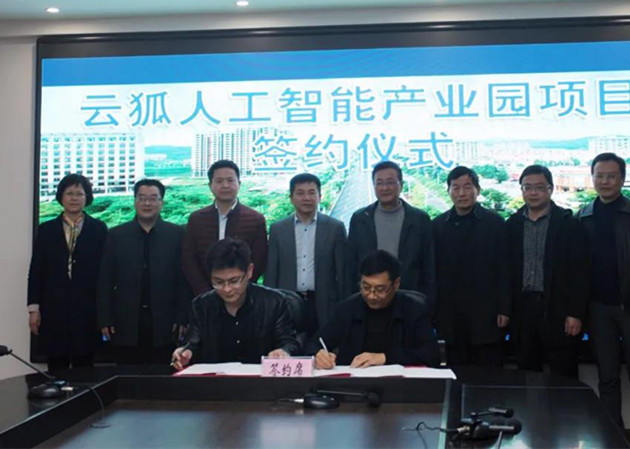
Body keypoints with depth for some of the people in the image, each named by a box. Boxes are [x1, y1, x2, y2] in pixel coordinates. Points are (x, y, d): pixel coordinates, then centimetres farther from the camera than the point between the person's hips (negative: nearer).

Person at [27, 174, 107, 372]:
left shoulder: (99, 229, 4)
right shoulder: (46, 230, 8)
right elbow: (36, 271, 6)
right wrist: (34, 307, 0)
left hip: (87, 309, -1)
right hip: (53, 308, 1)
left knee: (84, 369, 3)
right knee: (56, 370, 6)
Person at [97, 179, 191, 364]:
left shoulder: (176, 235, 3)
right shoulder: (116, 235, 7)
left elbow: (184, 279, 2)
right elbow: (105, 281, 5)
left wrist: (182, 318, -3)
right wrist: (105, 320, 0)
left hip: (164, 325, -1)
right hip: (126, 325, 1)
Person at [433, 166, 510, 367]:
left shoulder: (495, 223, 2)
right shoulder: (438, 226, 8)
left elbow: (504, 270, -1)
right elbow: (434, 270, 8)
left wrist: (504, 310, -5)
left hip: (486, 314, -2)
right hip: (450, 315, 2)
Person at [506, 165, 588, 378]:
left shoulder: (568, 223, -1)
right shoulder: (512, 224, 8)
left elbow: (580, 271, -4)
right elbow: (507, 269, 10)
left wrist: (576, 313, -10)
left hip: (558, 311, -3)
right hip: (523, 310, 3)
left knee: (563, 376, 2)